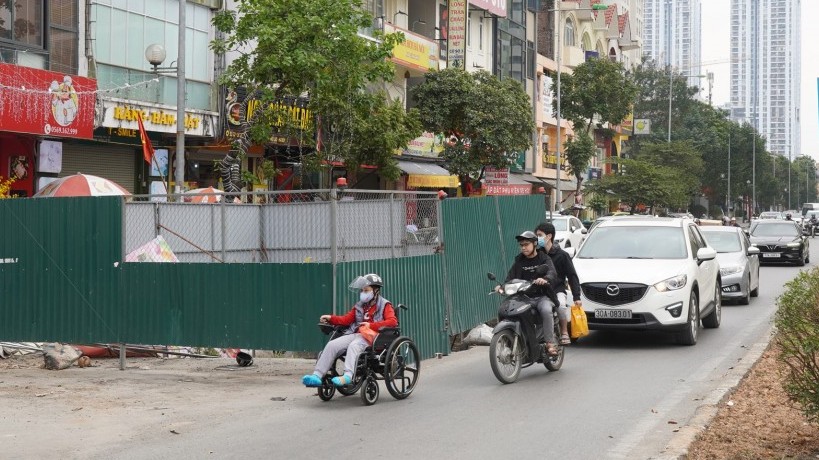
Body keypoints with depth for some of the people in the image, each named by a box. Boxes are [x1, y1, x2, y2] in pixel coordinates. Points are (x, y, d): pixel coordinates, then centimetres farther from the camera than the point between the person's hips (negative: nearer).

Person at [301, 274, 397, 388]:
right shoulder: (359, 306, 26)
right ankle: (317, 376, -25)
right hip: (356, 334, 7)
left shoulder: (384, 305, 6)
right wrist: (330, 318, 7)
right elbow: (346, 319, 25)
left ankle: (348, 376, -55)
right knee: (332, 345, -16)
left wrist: (371, 325, -19)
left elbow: (393, 321, -10)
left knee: (354, 345, -38)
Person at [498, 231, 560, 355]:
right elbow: (510, 277, 7)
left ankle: (550, 343, -25)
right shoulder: (519, 261, 16)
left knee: (546, 310, -34)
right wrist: (502, 286, -16)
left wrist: (545, 279, -38)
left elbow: (552, 274, -14)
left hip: (542, 296, -3)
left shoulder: (544, 259, 5)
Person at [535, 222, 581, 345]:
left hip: (557, 290, -3)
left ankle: (564, 333, -14)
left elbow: (572, 276, 1)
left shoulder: (561, 255, 0)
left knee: (561, 305, -34)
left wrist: (576, 297, -6)